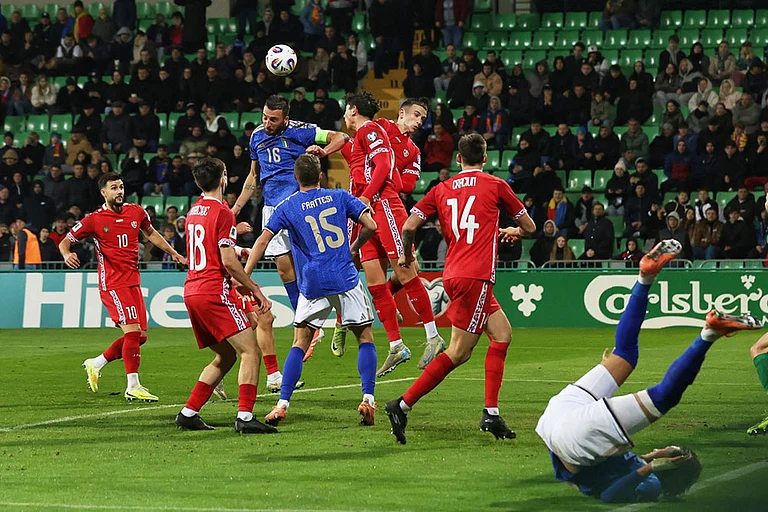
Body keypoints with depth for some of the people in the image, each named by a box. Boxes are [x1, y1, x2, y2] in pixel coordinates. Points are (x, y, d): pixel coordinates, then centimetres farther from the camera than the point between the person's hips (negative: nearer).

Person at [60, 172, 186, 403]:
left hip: (133, 282, 7)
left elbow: (150, 233, 27)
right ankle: (133, 387, -9)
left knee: (139, 336, 6)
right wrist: (67, 255, -22)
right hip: (112, 283, -7)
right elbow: (65, 242, 0)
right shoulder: (94, 219, -6)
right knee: (133, 332, -16)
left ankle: (96, 364, 24)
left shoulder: (136, 212, 7)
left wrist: (173, 253, 26)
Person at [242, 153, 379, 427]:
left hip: (312, 284, 0)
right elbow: (370, 226, 3)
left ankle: (282, 405, -1)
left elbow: (263, 240, -2)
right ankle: (368, 400, -5)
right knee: (365, 337, 9)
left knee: (300, 344, 9)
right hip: (345, 279, 0)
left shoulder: (287, 207, 6)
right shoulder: (339, 197, 8)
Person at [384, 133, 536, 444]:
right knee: (458, 353, -4)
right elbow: (530, 227, 12)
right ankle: (403, 405, -9)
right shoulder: (495, 185, 3)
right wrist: (513, 232, 34)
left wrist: (406, 255, 22)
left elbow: (409, 226, 3)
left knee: (502, 334, 14)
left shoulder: (442, 189, 12)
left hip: (453, 274, 6)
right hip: (476, 276, -6)